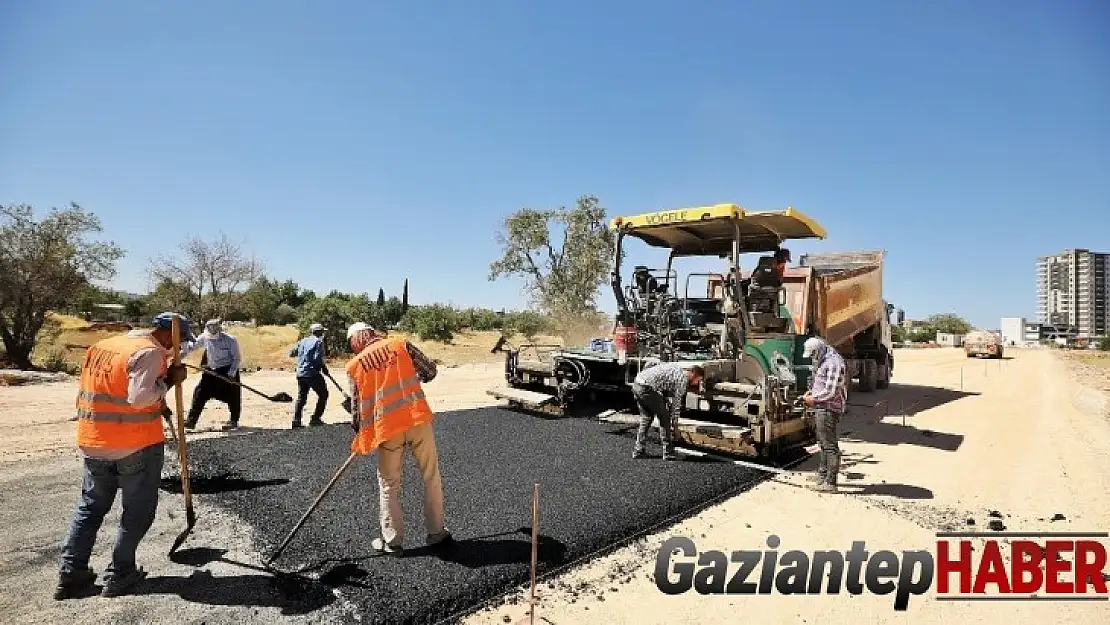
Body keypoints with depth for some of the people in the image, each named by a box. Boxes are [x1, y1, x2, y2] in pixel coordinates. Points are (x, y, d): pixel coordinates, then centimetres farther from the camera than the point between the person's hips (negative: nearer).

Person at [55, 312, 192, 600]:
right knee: (138, 511, 7)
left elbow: (100, 390, 17)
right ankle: (120, 575, 13)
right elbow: (139, 397, -27)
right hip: (137, 444, -8)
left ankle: (71, 574, 23)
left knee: (90, 507, 20)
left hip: (93, 443, 8)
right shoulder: (150, 352, -17)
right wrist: (169, 380, -15)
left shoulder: (101, 346, 10)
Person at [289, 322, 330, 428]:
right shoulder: (318, 341, -8)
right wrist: (324, 368, -4)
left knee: (301, 397, 15)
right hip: (312, 373, -7)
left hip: (300, 373, 7)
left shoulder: (303, 341, 13)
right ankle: (315, 419, 6)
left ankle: (296, 420, 7)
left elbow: (291, 353, 16)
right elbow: (318, 358, -17)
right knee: (323, 394, 8)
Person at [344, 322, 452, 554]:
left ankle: (392, 541, 26)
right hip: (418, 420, 0)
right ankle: (436, 533, 24)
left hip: (386, 428, 0)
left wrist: (360, 434, 25)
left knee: (389, 485, 18)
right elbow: (430, 370, 7)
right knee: (431, 477, 14)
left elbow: (357, 406, 10)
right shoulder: (401, 344, 5)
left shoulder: (354, 365, 7)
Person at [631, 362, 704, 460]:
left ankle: (638, 450, 21)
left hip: (636, 384, 9)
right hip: (648, 388, -9)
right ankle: (668, 452, 8)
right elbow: (676, 401, 1)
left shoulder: (677, 367, 21)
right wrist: (675, 420, 12)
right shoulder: (683, 378, -4)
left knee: (646, 418, 21)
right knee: (664, 417, 4)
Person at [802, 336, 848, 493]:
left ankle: (830, 483, -4)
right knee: (822, 442, 21)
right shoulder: (822, 361, 15)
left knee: (830, 445, -7)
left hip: (829, 408, -11)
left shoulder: (833, 363, -19)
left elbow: (831, 391, -23)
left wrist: (814, 398, -13)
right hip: (821, 408, 11)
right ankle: (822, 473, 34)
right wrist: (811, 392, 11)